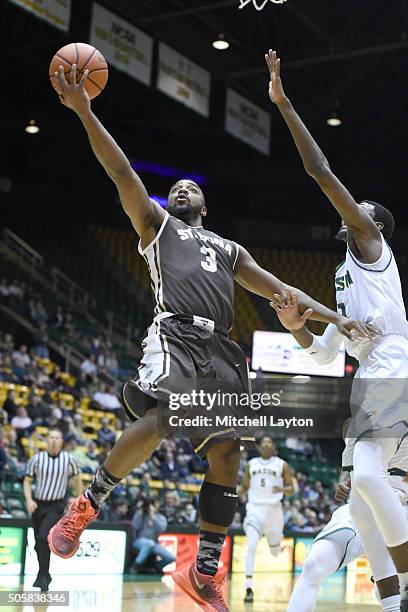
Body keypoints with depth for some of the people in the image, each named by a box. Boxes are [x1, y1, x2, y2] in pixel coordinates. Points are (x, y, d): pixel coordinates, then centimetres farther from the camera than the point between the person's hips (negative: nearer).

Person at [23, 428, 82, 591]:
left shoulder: (68, 460, -6)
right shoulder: (37, 459, -4)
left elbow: (77, 479, 10)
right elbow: (27, 481, 4)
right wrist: (29, 500, -10)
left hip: (56, 506, -3)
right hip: (38, 505, 3)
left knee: (43, 537, -24)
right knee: (39, 543, 11)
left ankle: (42, 575, -10)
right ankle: (45, 576, 32)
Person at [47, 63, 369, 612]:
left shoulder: (228, 250, 32)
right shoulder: (156, 224, 22)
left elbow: (277, 288, 25)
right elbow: (122, 173, 10)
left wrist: (328, 315, 10)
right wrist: (85, 113, -1)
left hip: (220, 351, 5)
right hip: (176, 336, -5)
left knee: (226, 454, -2)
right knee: (158, 421, -31)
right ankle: (86, 506, -12)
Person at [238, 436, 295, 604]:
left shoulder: (282, 464, 2)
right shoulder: (251, 464, 8)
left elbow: (291, 490, 1)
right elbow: (245, 487, 16)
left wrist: (282, 489, -21)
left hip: (273, 509, 0)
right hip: (254, 509, 0)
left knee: (275, 552, 14)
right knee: (251, 546, -20)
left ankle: (278, 539, 54)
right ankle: (249, 589, -20)